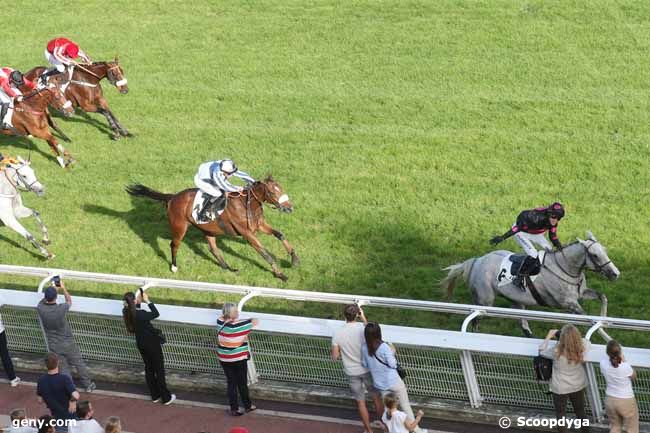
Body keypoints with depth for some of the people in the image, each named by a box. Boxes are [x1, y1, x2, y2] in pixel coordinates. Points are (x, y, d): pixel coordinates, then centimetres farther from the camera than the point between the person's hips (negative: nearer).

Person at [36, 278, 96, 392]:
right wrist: (63, 288, 7)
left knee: (63, 368, 16)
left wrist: (52, 288, 9)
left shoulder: (40, 309, -20)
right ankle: (88, 385, 32)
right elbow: (69, 301, -2)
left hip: (54, 346, 2)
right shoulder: (61, 309, -27)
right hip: (68, 343, -2)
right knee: (79, 364, 18)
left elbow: (43, 300, 6)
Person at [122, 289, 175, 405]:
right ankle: (166, 397, 16)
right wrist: (147, 300, -16)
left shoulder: (126, 312, -11)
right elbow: (156, 314, -19)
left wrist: (139, 301, -2)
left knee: (149, 368, 21)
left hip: (141, 343, 7)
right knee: (159, 369, 7)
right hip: (151, 343, -7)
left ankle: (155, 395, 30)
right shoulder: (140, 314, -32)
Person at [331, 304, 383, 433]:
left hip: (352, 373, 1)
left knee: (361, 402, 15)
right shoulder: (362, 328, -19)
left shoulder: (337, 334, -15)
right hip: (367, 369, -1)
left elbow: (335, 357, -8)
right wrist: (363, 317, 10)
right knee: (376, 396, 22)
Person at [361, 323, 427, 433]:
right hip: (394, 382, -4)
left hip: (381, 384, 4)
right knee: (406, 406, 11)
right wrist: (392, 352, -3)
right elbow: (392, 364, -17)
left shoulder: (364, 348, -9)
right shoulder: (384, 347, -24)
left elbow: (364, 364, 4)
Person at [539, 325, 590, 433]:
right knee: (580, 411, 24)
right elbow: (587, 342, 5)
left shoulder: (556, 352, -29)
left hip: (560, 388, -3)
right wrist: (574, 336, 8)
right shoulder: (582, 348, -21)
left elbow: (542, 351, -8)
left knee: (561, 414, 16)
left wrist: (549, 336, 0)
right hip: (578, 386, 3)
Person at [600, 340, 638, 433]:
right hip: (626, 401, -4)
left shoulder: (603, 364, -16)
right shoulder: (625, 366, -28)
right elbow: (634, 377, -5)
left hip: (610, 400, 4)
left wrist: (612, 357, -3)